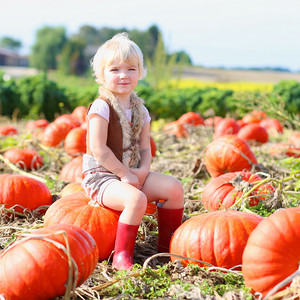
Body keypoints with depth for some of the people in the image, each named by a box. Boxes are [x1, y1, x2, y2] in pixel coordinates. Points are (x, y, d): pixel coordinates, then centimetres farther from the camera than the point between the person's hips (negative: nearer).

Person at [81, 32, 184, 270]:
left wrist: (143, 171, -10)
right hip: (102, 175, -7)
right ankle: (121, 257, -18)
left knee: (175, 187, -7)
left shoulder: (140, 110, 9)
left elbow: (145, 148, 11)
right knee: (136, 198, -34)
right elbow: (98, 150, -19)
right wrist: (125, 174, -16)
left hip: (132, 173, 7)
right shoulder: (101, 107, -13)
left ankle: (167, 247, 5)